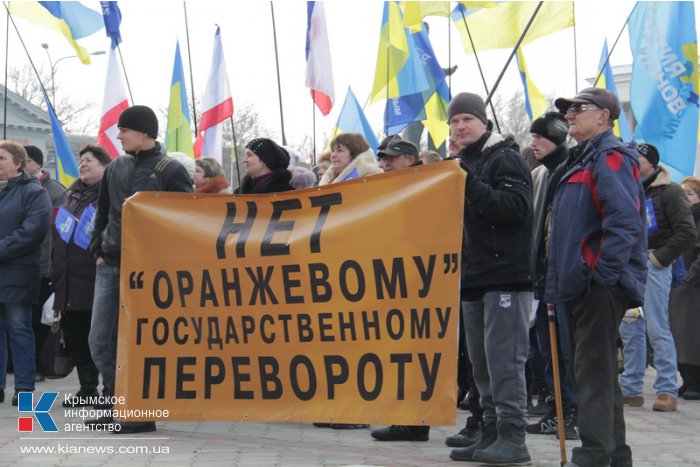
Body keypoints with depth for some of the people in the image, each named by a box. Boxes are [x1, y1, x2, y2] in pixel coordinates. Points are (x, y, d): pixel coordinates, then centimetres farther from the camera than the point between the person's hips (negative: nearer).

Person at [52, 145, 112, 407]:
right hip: (69, 285, 8)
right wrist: (56, 275, 21)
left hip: (96, 285, -8)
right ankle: (87, 389, 19)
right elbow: (57, 238, 25)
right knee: (75, 337, 10)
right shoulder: (73, 196, 21)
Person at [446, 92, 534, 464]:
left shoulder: (504, 158, -6)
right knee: (481, 362, 9)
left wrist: (471, 186, -23)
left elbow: (516, 207, -20)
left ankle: (513, 436, -8)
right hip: (472, 278, 8)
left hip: (506, 276, -8)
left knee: (504, 358, -10)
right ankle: (492, 433, 15)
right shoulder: (460, 166, 18)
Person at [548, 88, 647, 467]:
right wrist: (557, 281, 20)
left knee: (594, 373, -12)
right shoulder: (580, 161, 22)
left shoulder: (611, 157, -9)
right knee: (593, 370, 14)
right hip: (578, 286, 10)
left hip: (601, 287, -10)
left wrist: (604, 272, -24)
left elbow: (624, 219, -22)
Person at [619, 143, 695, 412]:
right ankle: (631, 389, 15)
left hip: (653, 268, -7)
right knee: (629, 330, 9)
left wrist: (659, 257, -12)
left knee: (657, 329, -7)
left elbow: (686, 232, -11)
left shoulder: (668, 192, -4)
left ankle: (667, 391, -3)